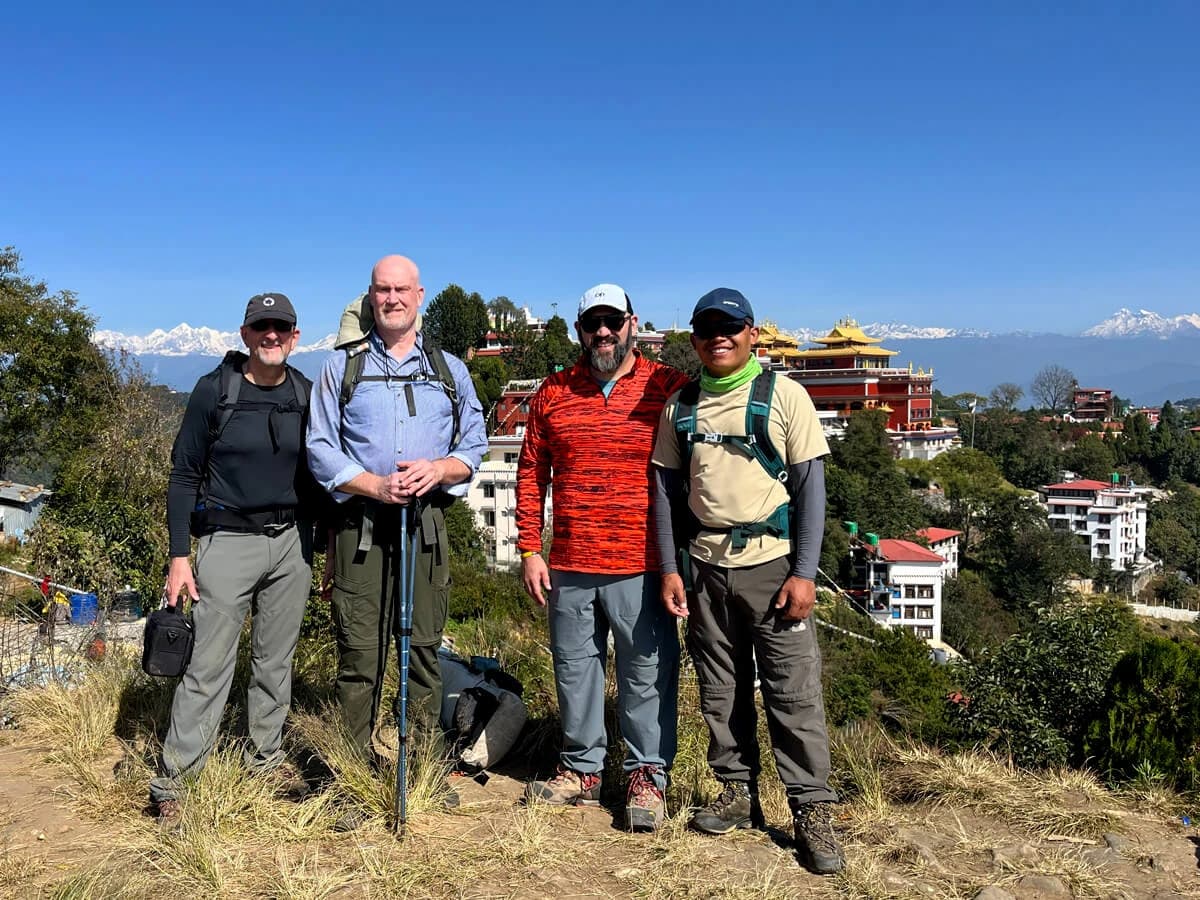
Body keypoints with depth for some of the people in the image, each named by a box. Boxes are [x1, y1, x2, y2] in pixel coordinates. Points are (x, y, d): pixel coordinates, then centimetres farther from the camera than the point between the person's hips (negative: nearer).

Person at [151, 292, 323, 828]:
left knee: (276, 660, 11)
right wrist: (179, 556, -7)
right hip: (228, 540, -3)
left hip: (292, 542, 4)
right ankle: (171, 782, 2)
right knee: (209, 665, -5)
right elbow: (184, 477, -2)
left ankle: (265, 758, 25)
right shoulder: (214, 391, -4)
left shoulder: (306, 396, 6)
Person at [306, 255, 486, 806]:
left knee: (424, 647, 4)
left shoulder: (450, 369, 15)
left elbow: (474, 444, 13)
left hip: (427, 525, 2)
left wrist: (439, 469, -8)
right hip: (359, 525, -1)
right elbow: (321, 449, 4)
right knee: (359, 652, -2)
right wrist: (376, 485, -11)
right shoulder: (342, 367, 10)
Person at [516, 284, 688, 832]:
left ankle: (646, 776, 20)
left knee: (647, 673, 4)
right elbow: (531, 473, 11)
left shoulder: (670, 388, -1)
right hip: (568, 567, 4)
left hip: (642, 566, -3)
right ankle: (581, 769, 30)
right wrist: (529, 549, 4)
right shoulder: (553, 393, 9)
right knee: (574, 669, 14)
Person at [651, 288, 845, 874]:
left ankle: (812, 810, 9)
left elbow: (810, 486, -5)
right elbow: (667, 490, 10)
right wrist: (670, 568, 3)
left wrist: (803, 573, -10)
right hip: (705, 566, 4)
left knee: (794, 690, -2)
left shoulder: (783, 395, -3)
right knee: (720, 689, 11)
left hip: (772, 562, -3)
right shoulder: (680, 408, 8)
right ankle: (738, 793, 25)